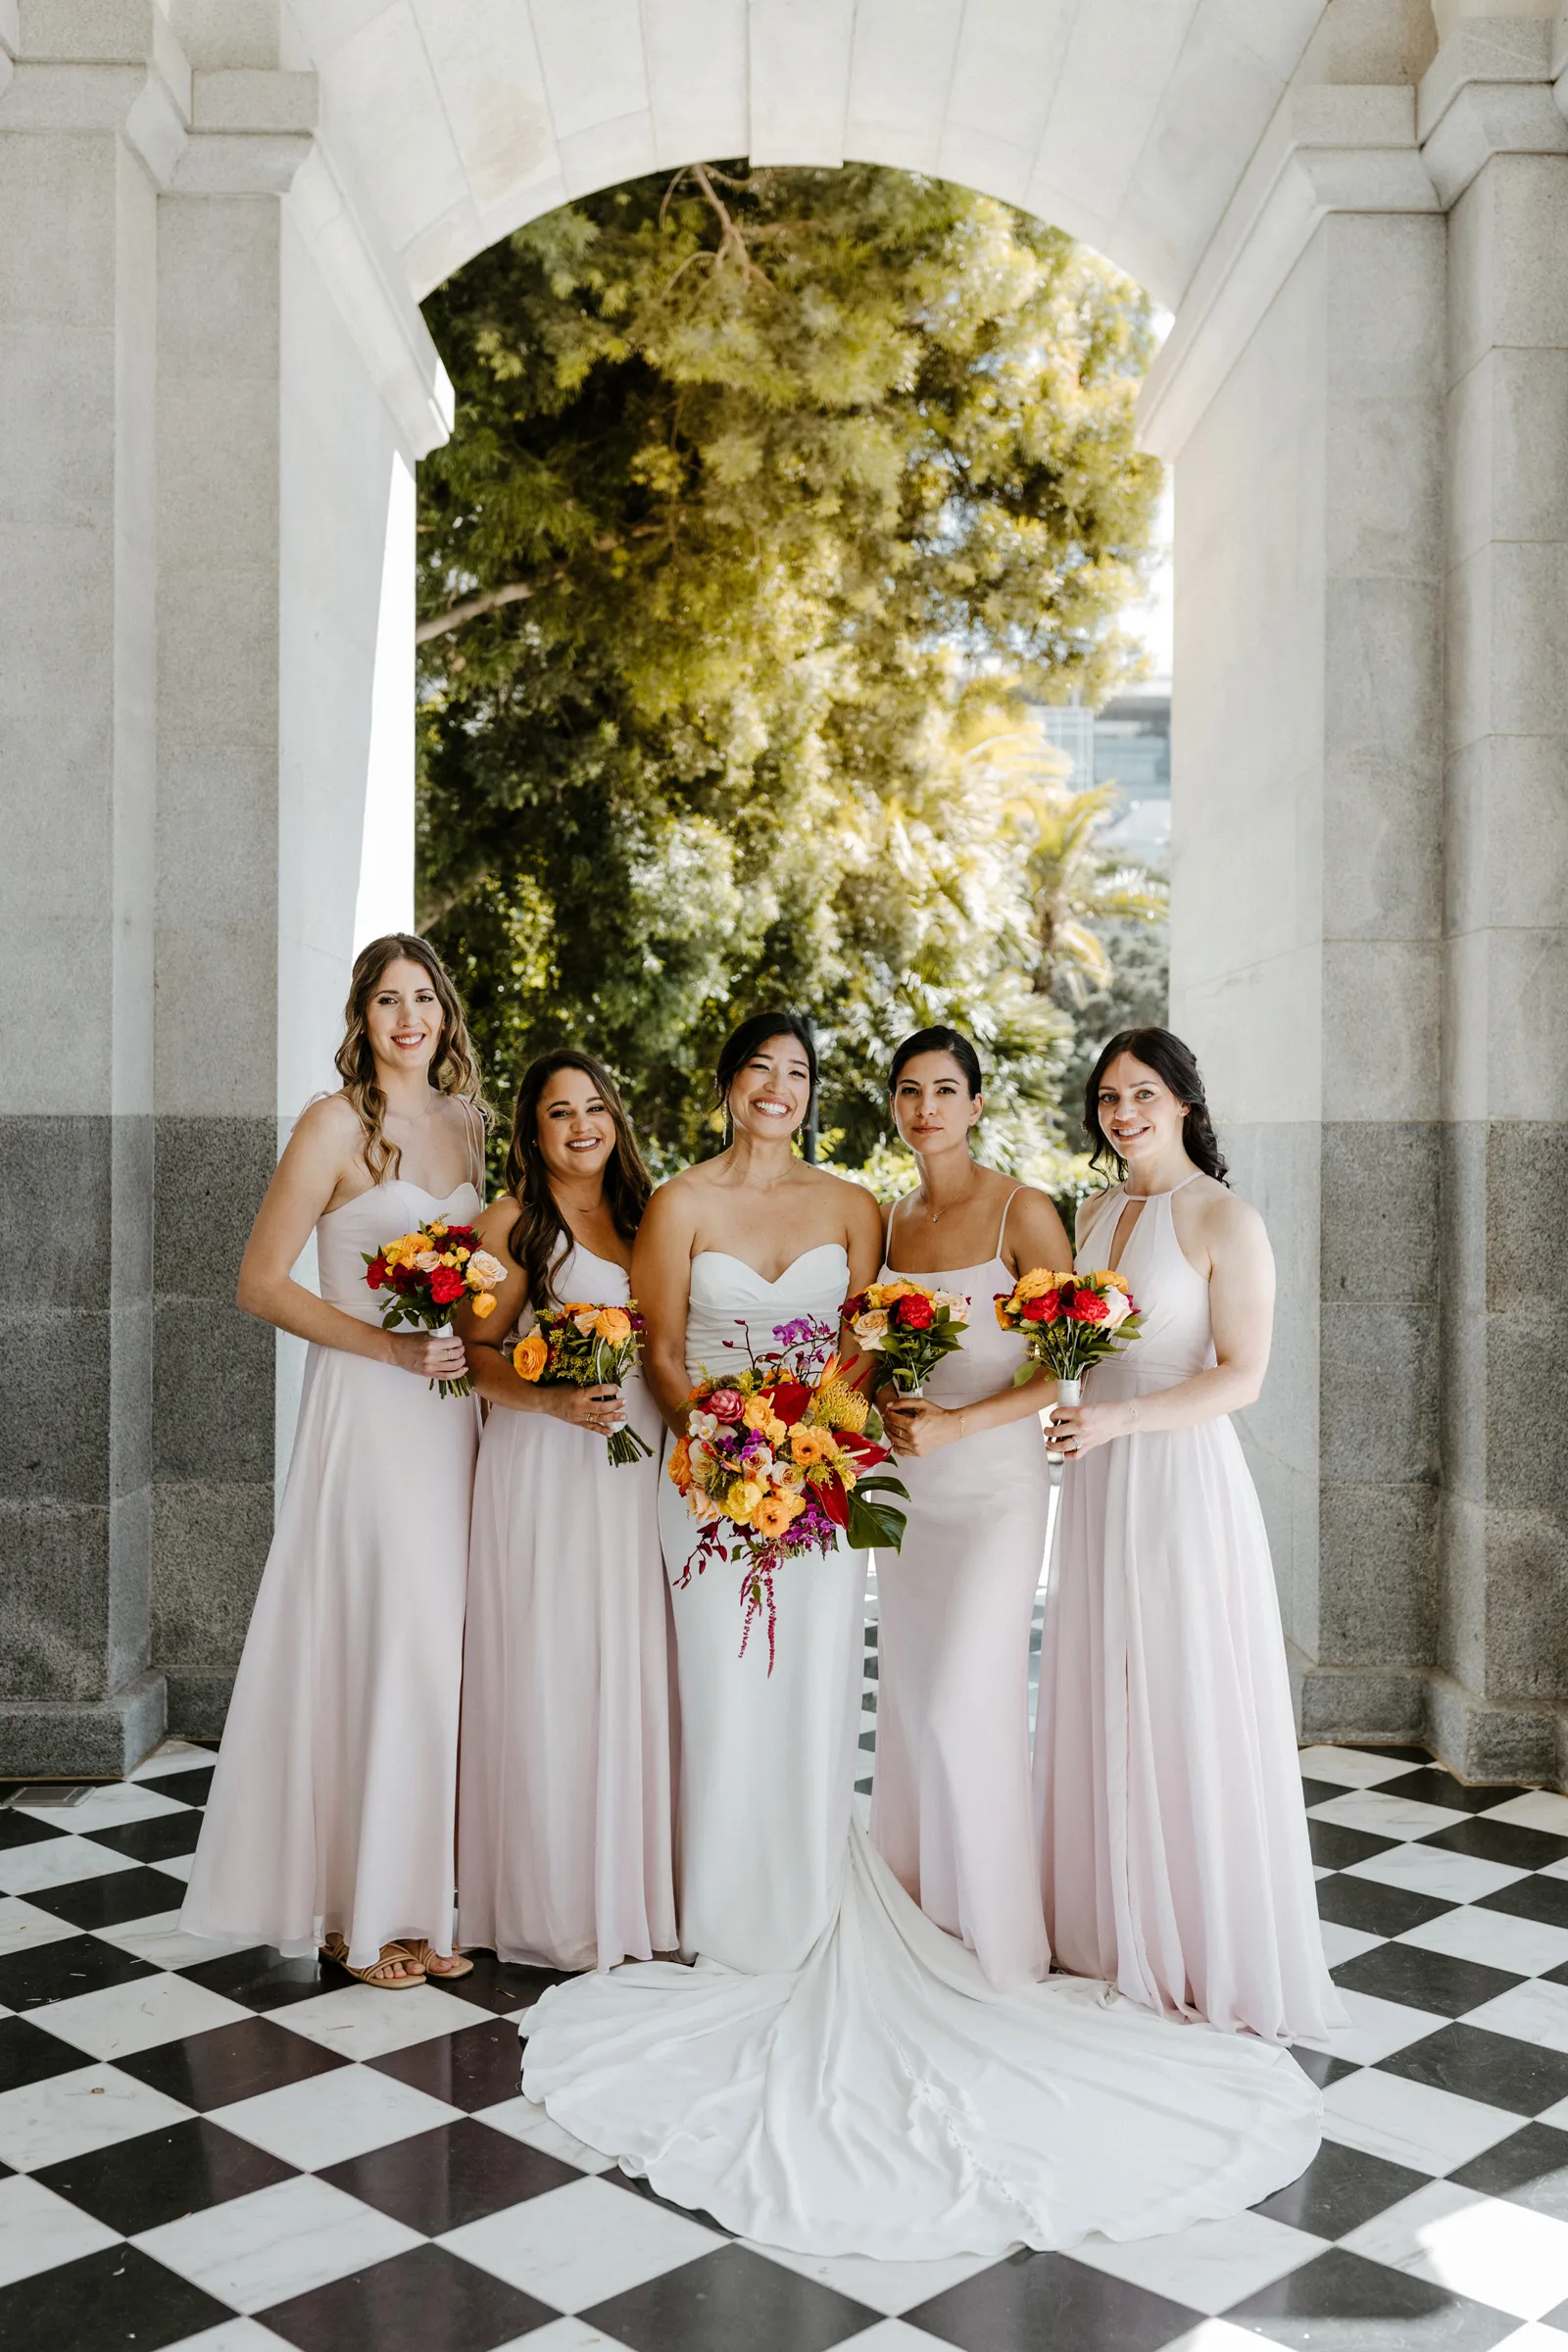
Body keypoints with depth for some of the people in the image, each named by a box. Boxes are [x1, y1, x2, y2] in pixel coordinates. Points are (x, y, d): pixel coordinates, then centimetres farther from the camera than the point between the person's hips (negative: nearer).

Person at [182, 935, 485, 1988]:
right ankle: (364, 1913, 12)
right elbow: (262, 1282, -10)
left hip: (452, 1409, 6)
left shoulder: (469, 1122, 12)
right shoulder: (337, 1124, -8)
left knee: (437, 1648, 9)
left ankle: (409, 1894, 21)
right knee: (376, 1645, -3)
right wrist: (388, 1346, -17)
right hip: (366, 1413, -6)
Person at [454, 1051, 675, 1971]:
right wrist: (553, 1400, -20)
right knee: (549, 1675, -1)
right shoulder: (514, 1221, -3)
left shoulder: (640, 1215, 14)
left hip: (637, 1470, 5)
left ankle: (629, 1890, 19)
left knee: (630, 1674, 7)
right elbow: (477, 1352, -6)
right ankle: (551, 1903, 11)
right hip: (544, 1471, -5)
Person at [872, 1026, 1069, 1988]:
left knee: (964, 1701, -7)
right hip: (908, 1483, 6)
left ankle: (996, 1936, 9)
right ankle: (920, 1919, 22)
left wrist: (956, 1423, -20)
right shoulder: (892, 1219, 9)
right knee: (910, 1697, 9)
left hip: (995, 1481, -6)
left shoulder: (1023, 1213, -10)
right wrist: (886, 1404, -2)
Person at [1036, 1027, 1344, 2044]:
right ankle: (1116, 1932, 24)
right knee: (1104, 1702, 11)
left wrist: (1118, 1419, -23)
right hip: (1099, 1478, 7)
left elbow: (1241, 1377, -14)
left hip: (1183, 1475, -6)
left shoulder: (1225, 1219, -10)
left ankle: (1213, 1955, 15)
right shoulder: (1096, 1214, 11)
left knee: (1189, 1711, 0)